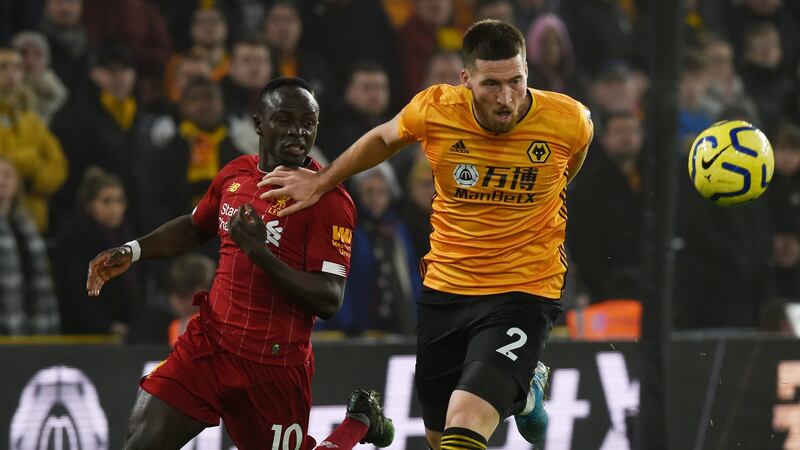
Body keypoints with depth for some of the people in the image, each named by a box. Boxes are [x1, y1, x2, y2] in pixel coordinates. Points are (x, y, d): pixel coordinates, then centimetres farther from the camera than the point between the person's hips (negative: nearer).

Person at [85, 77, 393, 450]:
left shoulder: (329, 200, -12)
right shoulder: (235, 175, 7)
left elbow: (329, 301, -19)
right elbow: (194, 227, 28)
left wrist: (260, 253, -28)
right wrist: (131, 252, 14)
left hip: (273, 362, -5)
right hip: (209, 342, 5)